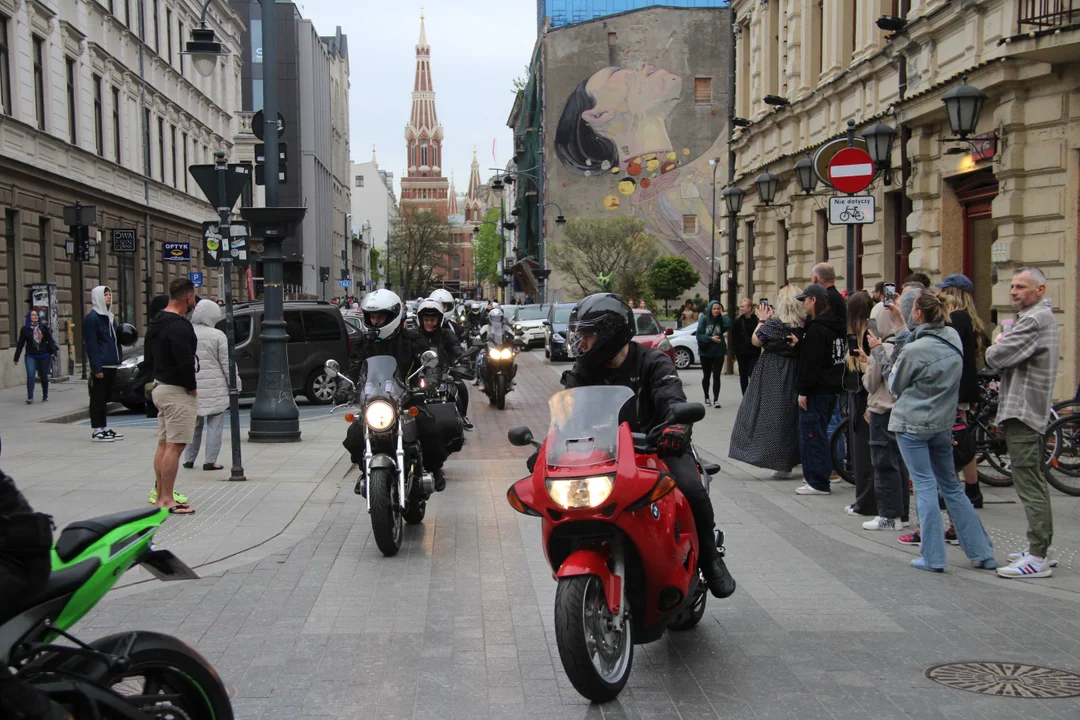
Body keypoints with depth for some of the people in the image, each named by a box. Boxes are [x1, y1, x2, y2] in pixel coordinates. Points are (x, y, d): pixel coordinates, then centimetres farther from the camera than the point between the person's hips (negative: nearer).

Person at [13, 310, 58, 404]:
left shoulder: (44, 327, 3)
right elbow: (20, 344, 4)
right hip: (31, 356, -1)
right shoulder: (25, 329, 2)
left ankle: (45, 396, 25)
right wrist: (16, 358, 4)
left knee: (44, 377, 9)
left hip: (44, 356, 1)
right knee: (30, 375, -15)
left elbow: (50, 340, 3)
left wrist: (54, 351, -6)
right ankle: (30, 397, -15)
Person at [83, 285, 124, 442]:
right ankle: (97, 431, 2)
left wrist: (123, 335, 7)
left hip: (111, 365, 9)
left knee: (104, 397, 14)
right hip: (100, 366, -9)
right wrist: (96, 367, -21)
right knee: (97, 397, -2)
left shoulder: (110, 317, 17)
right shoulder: (91, 318, -10)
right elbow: (90, 345, -16)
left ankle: (104, 428, 21)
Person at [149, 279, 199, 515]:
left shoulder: (158, 322, 13)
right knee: (175, 446, -8)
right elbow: (185, 362, -27)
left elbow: (152, 353, 22)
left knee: (164, 445, 14)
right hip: (177, 391, -11)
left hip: (160, 387, 11)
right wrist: (191, 387, -13)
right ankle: (167, 501, -7)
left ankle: (160, 496, 19)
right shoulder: (179, 326, -20)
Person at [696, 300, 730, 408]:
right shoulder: (704, 319, -5)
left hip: (718, 352, 0)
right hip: (705, 352, 0)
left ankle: (716, 399, -6)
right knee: (706, 376, 12)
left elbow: (728, 325, -22)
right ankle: (706, 398, 27)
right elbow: (699, 335, -9)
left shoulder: (721, 320, 0)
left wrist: (723, 314, -12)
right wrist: (711, 338, -20)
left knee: (716, 376, -5)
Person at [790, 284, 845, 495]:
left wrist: (803, 391, -18)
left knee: (812, 434, -4)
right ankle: (820, 479, 23)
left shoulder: (817, 328, -16)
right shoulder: (834, 326, 14)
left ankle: (818, 483, -2)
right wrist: (799, 343, 13)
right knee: (819, 434, 17)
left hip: (817, 390, -10)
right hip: (831, 388, 10)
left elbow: (812, 363, -20)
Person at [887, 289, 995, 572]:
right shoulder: (953, 338, 1)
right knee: (951, 487, 15)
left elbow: (895, 387, -4)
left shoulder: (914, 351, -18)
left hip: (912, 423, -6)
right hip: (943, 423, 6)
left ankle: (933, 557, 1)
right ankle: (982, 553, 17)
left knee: (925, 486, -1)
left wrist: (894, 364, 12)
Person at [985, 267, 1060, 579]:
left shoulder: (1034, 320, -17)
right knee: (1035, 480, 16)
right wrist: (1001, 347, -1)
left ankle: (1037, 559, -12)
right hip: (1030, 409, 11)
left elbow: (995, 358, -21)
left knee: (1028, 483, -11)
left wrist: (996, 345, 0)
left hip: (1022, 410, -11)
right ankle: (1039, 547, 25)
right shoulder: (1043, 316, 18)